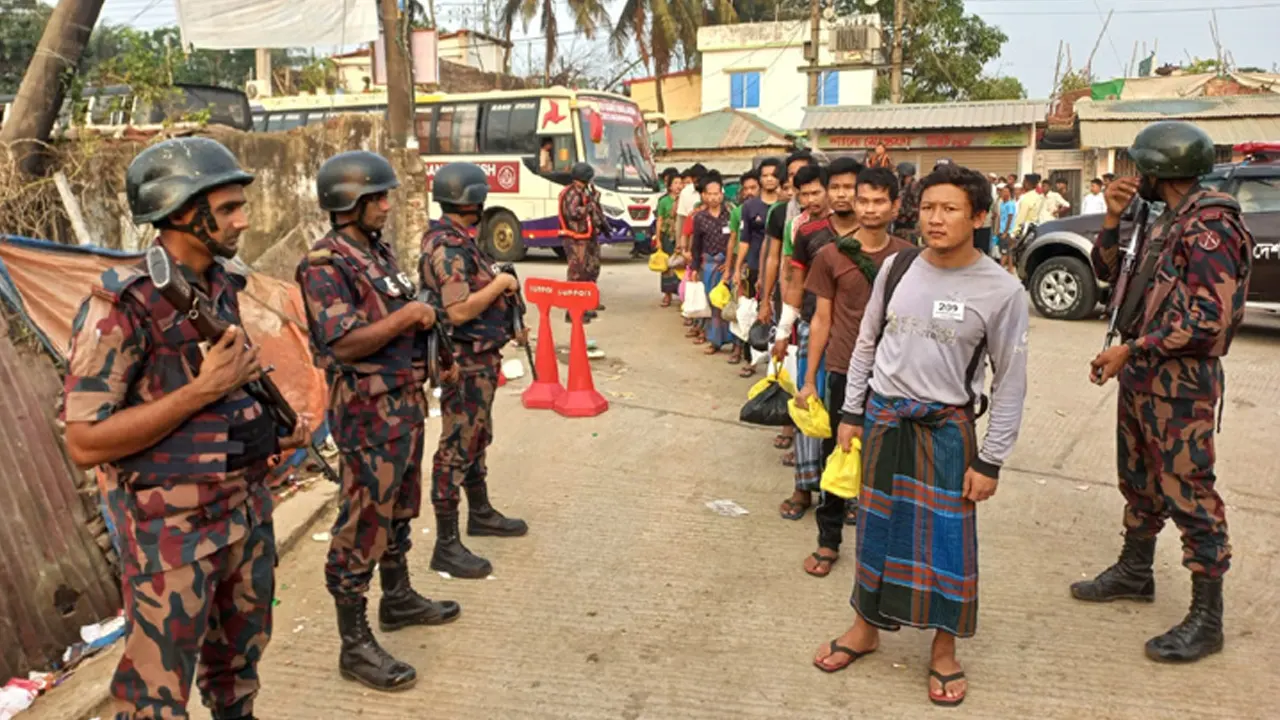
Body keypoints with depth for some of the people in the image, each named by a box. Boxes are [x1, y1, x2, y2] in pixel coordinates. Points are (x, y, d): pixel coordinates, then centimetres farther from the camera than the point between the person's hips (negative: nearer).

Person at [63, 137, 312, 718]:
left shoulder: (222, 287, 5)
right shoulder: (123, 301, -18)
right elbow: (84, 443, -20)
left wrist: (275, 429, 2)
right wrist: (202, 389, -24)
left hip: (248, 509, 7)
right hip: (173, 527, -7)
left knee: (240, 664, 22)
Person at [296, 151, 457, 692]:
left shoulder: (382, 250, 11)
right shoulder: (324, 265, -16)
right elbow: (343, 343, -23)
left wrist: (420, 317, 6)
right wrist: (403, 317, -19)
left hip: (406, 398, 9)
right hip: (367, 409, -9)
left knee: (400, 508, 21)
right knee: (364, 523, -1)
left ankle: (398, 599, 39)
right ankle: (355, 646, 10)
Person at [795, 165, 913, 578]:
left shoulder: (908, 256, 0)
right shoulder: (832, 254, -3)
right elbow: (822, 319, 2)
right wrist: (809, 381, 1)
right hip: (844, 371, 0)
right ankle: (828, 541, 21)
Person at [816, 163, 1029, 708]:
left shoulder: (1002, 290, -11)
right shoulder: (897, 267, -2)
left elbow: (1010, 382, -6)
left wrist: (990, 460, -7)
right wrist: (852, 412, 7)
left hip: (946, 427, -3)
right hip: (882, 416, 3)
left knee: (946, 537, 4)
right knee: (876, 527, 14)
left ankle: (944, 647, 25)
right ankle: (867, 626, 33)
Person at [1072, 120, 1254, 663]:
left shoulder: (1209, 225, -17)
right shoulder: (1168, 221, 12)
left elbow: (1210, 318, -23)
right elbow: (1108, 271, 16)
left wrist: (1131, 349, -21)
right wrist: (1113, 217, 1)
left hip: (1180, 382, -10)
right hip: (1143, 374, 10)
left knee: (1187, 493, -3)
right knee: (1139, 480, 20)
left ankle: (1206, 618, 7)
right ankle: (1134, 572, 37)